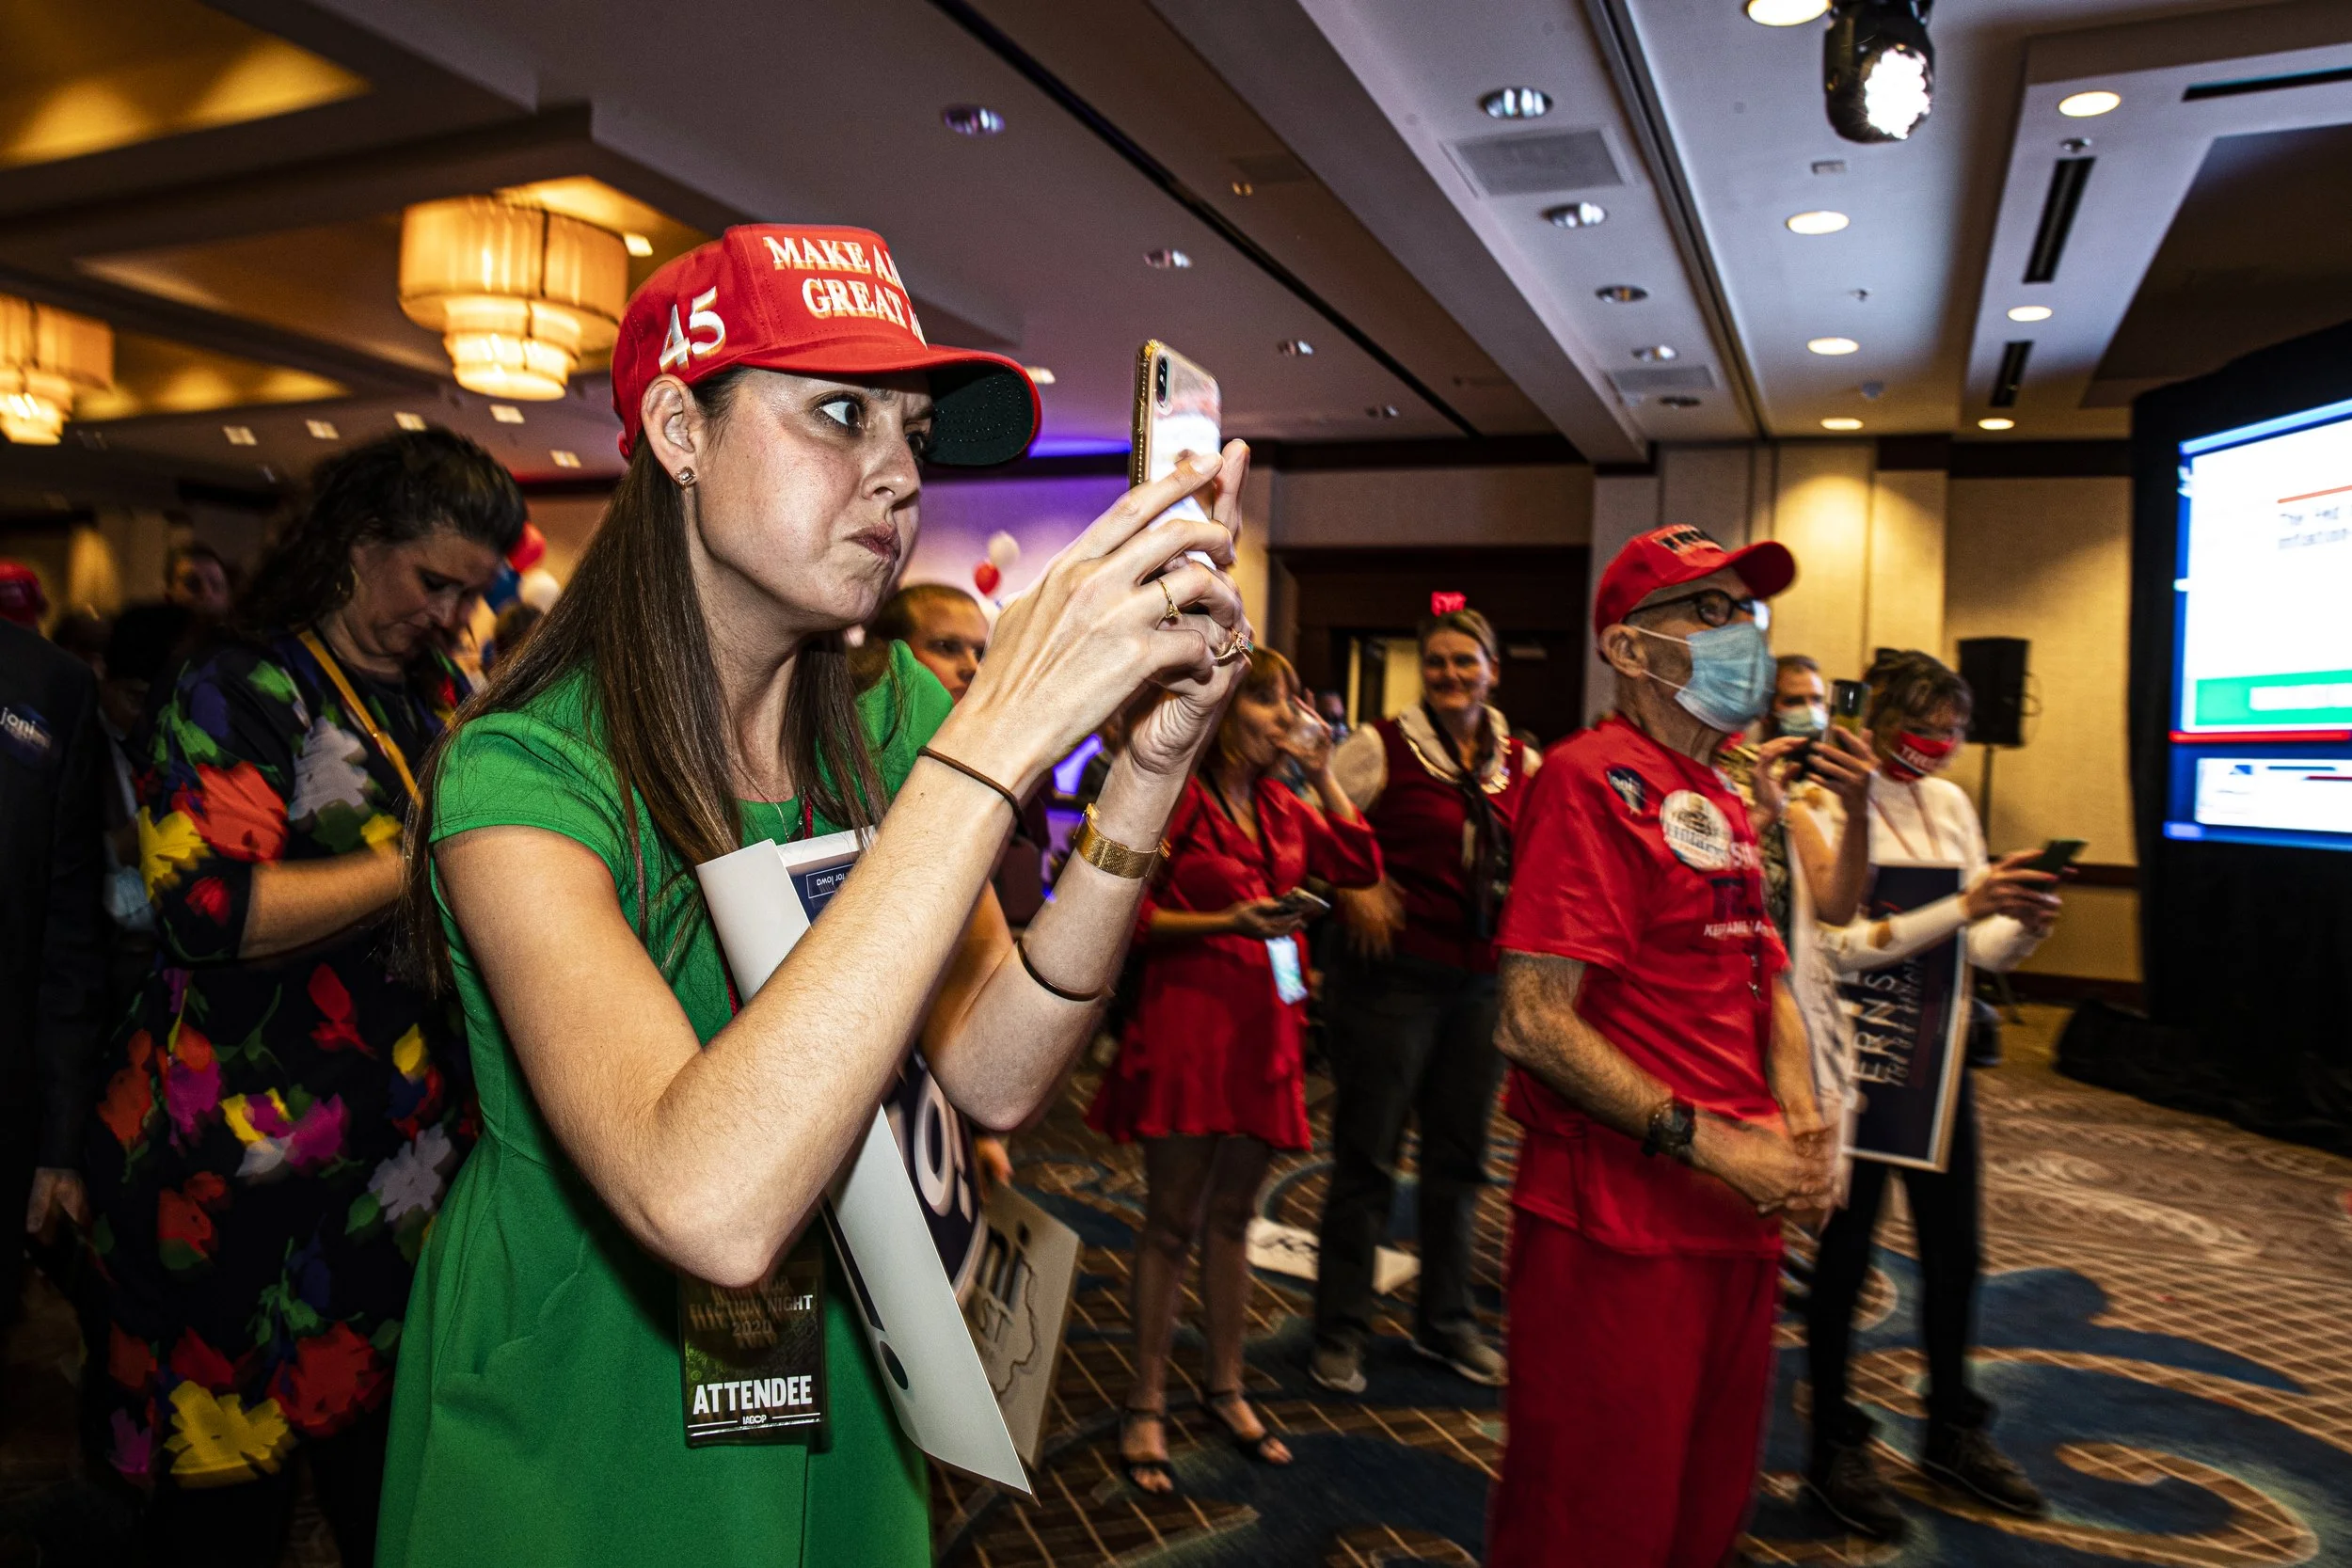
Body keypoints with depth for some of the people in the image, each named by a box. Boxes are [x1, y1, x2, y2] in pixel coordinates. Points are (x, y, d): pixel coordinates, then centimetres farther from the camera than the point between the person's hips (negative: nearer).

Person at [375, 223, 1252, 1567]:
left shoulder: (890, 715, -8)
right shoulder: (521, 773, -26)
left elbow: (993, 1076, -16)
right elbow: (713, 1203, -40)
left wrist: (1153, 769, -28)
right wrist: (1002, 736, -41)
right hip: (579, 1444, -4)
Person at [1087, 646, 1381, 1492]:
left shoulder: (1284, 808, 14)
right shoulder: (1175, 797, -7)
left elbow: (1362, 866, 5)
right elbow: (1130, 916, -9)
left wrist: (1324, 773, 1)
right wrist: (1228, 921, -20)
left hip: (1263, 1030, 6)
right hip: (1185, 1020, -6)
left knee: (1231, 1217, 16)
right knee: (1171, 1223, 2)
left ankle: (1226, 1388, 29)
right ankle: (1145, 1405, 16)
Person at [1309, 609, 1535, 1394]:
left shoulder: (1521, 764, 7)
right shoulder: (1381, 746, -6)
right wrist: (1353, 891, -20)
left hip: (1479, 981, 5)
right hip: (1393, 973, -5)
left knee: (1459, 1158, 16)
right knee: (1367, 1158, 4)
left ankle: (1445, 1320, 33)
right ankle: (1339, 1333, 18)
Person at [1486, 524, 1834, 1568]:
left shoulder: (1722, 803, 15)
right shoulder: (1593, 778, -14)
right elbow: (1535, 1021, -21)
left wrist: (1801, 1121, 3)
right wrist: (1707, 1142, -19)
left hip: (1741, 1220, 9)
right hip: (1619, 1233, -9)